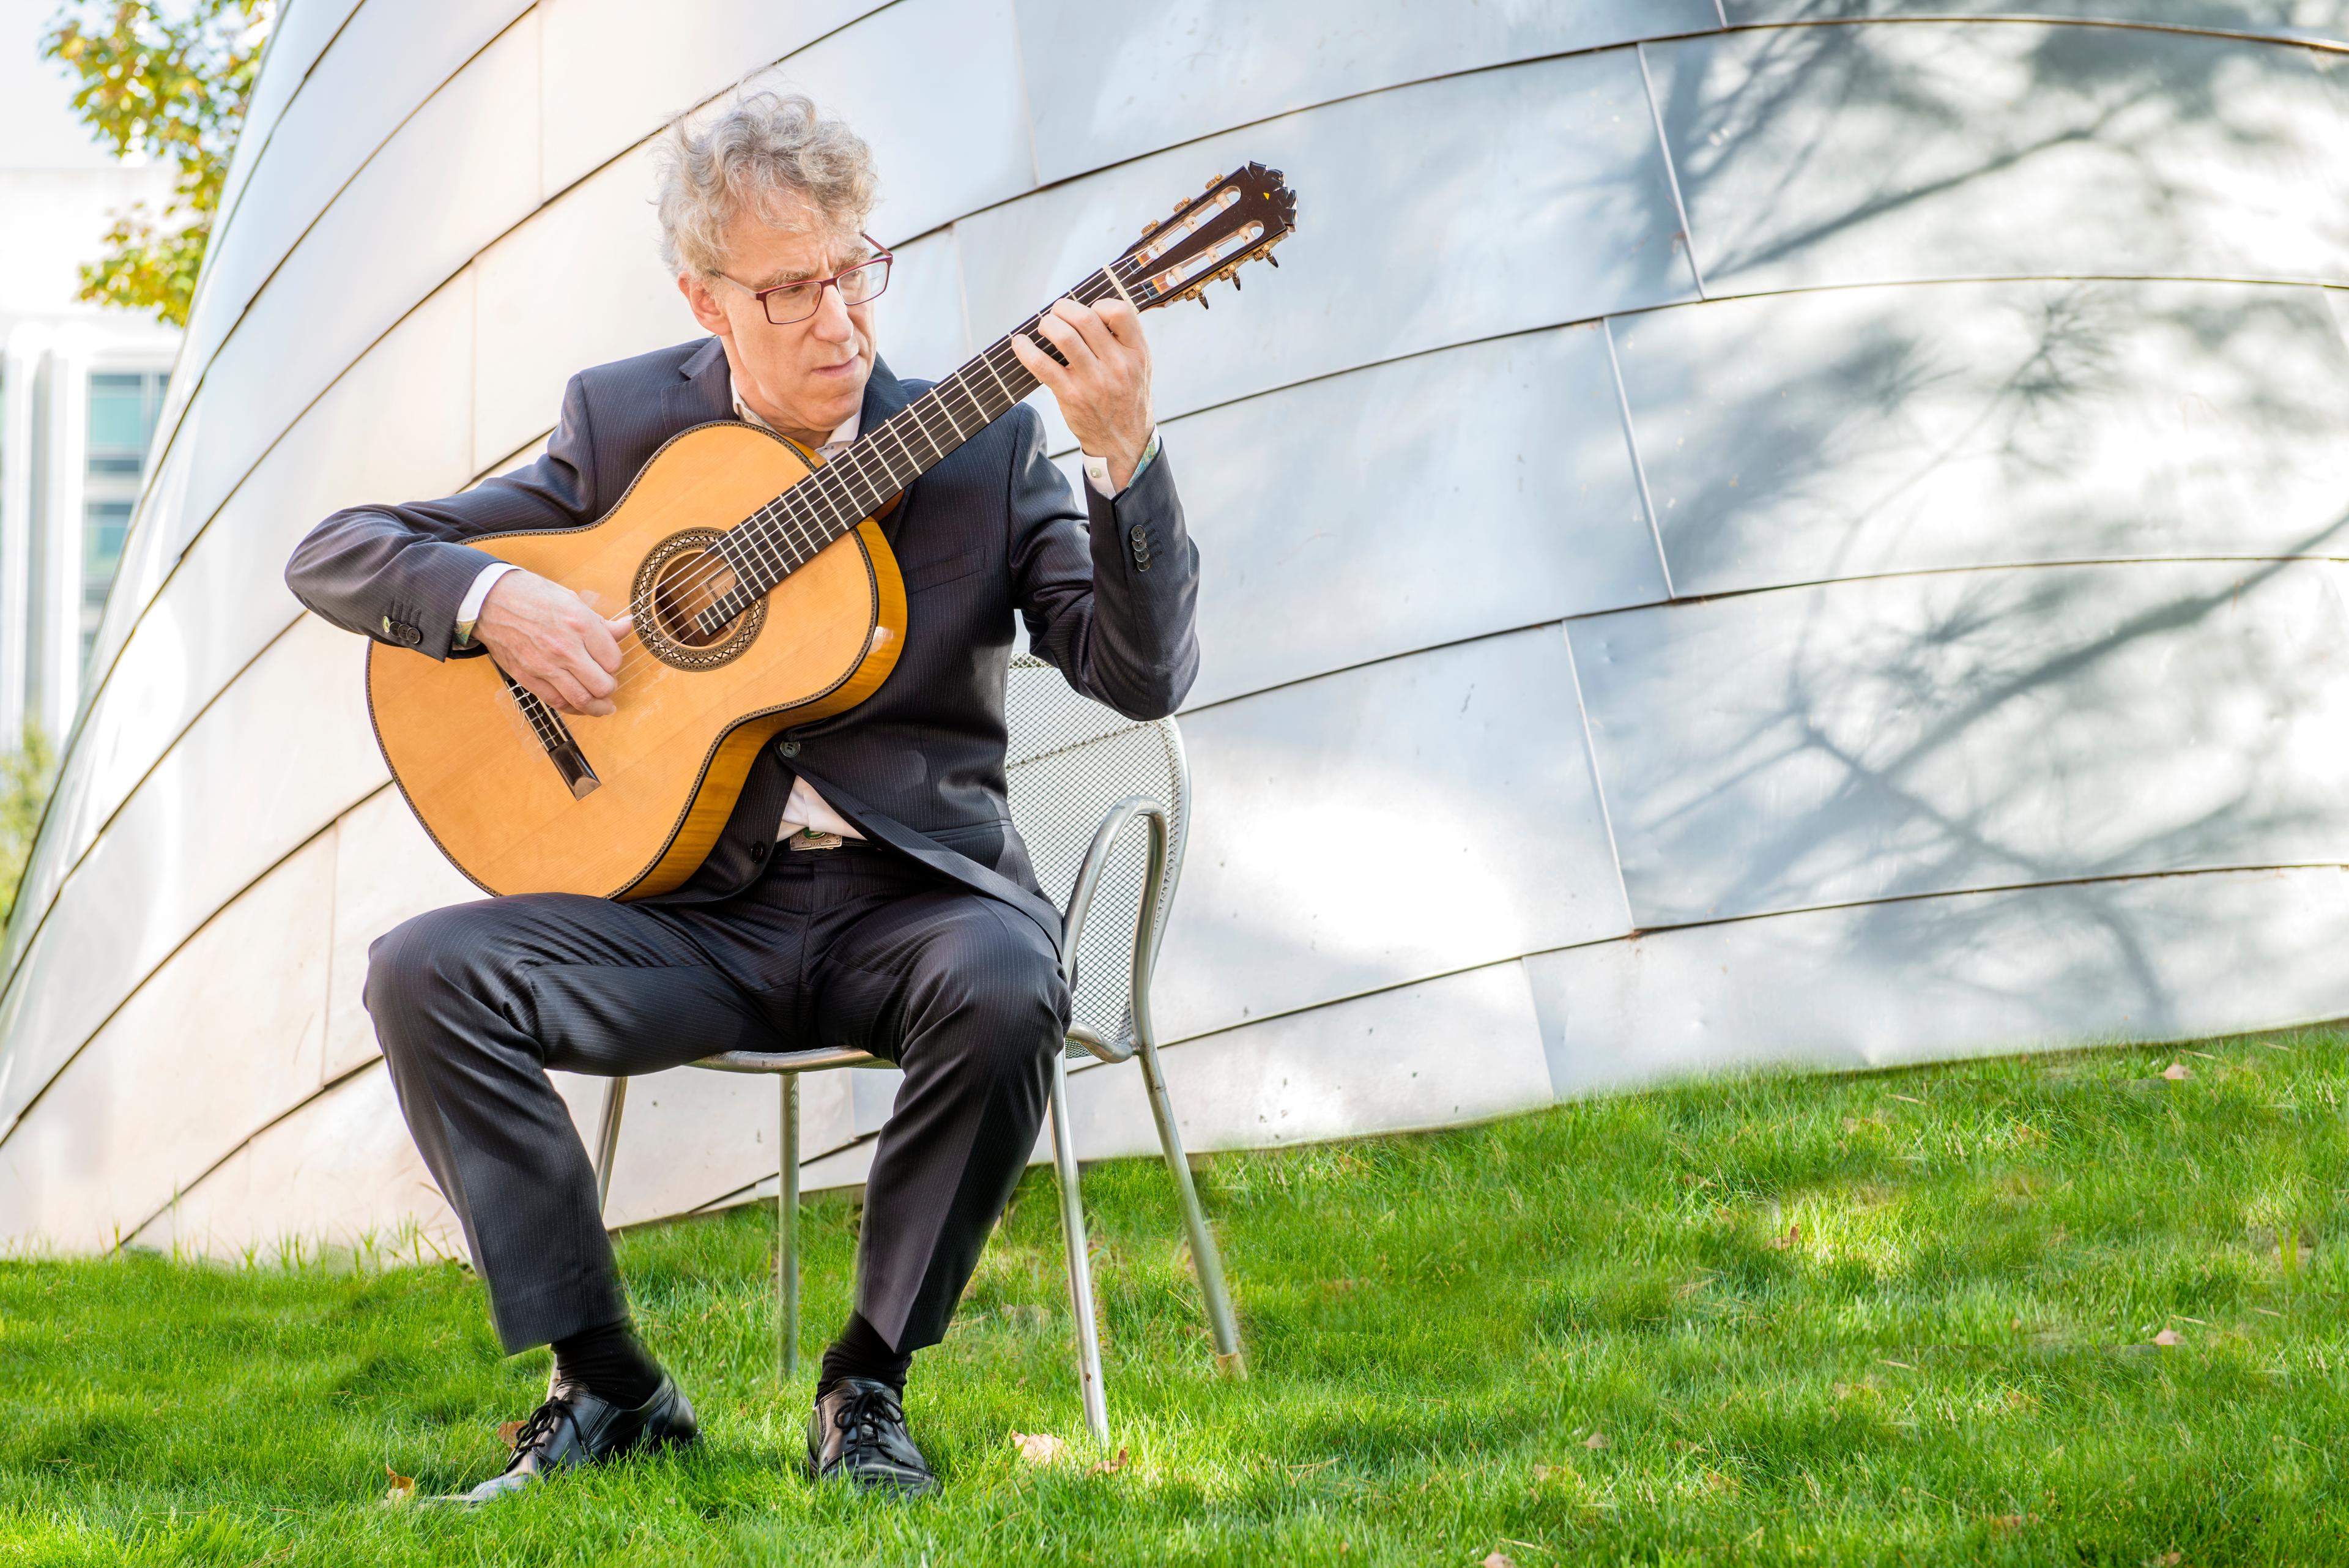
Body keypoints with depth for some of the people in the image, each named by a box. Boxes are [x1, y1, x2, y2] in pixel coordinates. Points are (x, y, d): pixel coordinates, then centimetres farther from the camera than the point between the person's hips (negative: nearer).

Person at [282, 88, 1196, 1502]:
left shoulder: (984, 446, 2)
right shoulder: (625, 426, 6)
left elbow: (1145, 677, -9)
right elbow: (333, 558, 8)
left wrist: (1124, 452, -23)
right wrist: (488, 597, -13)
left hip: (911, 888, -2)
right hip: (697, 905, 2)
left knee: (1003, 987, -36)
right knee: (424, 971, -21)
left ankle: (868, 1385, -14)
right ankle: (608, 1386, -11)